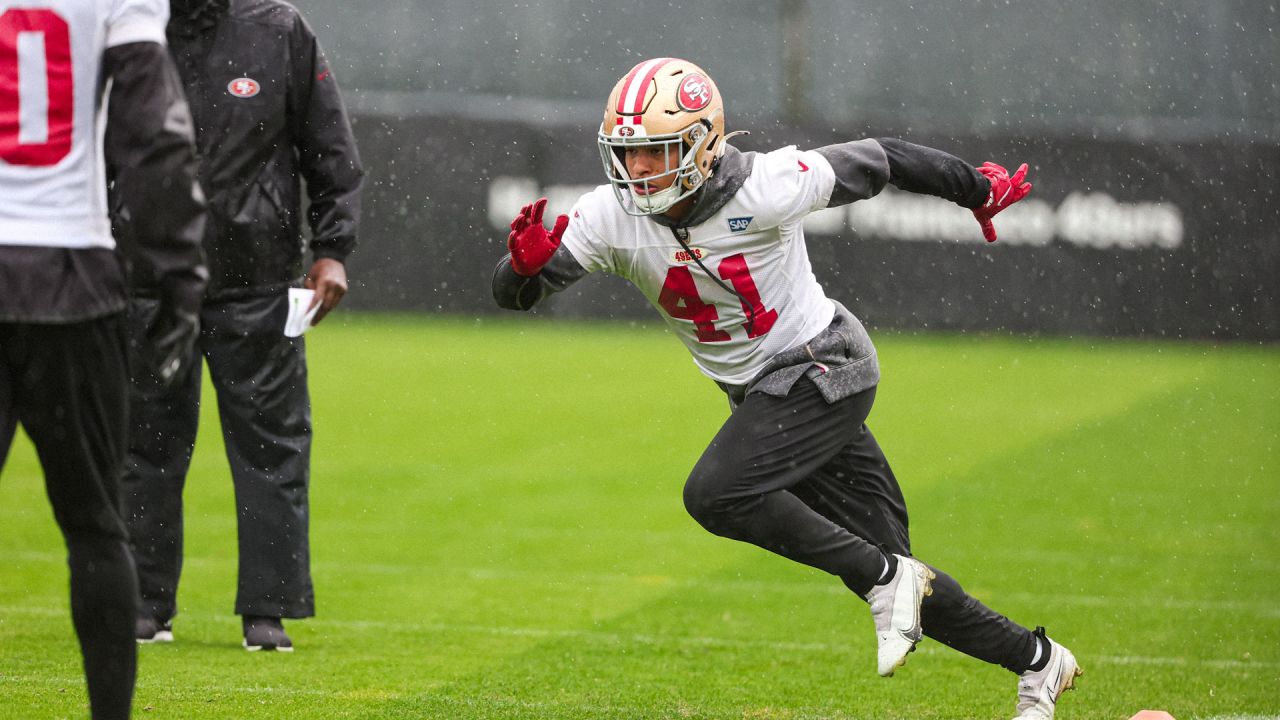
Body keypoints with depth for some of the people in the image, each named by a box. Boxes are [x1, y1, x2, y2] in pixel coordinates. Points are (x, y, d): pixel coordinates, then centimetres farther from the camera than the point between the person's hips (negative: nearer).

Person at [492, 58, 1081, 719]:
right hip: (761, 393, 6)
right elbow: (512, 294, -12)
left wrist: (980, 192, 4)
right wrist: (526, 262, -36)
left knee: (715, 494, -26)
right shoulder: (611, 216, -11)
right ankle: (1036, 662, 22)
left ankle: (888, 579, -14)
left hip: (825, 367, -6)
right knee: (890, 573, 6)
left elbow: (879, 161, -10)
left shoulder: (764, 187, -23)